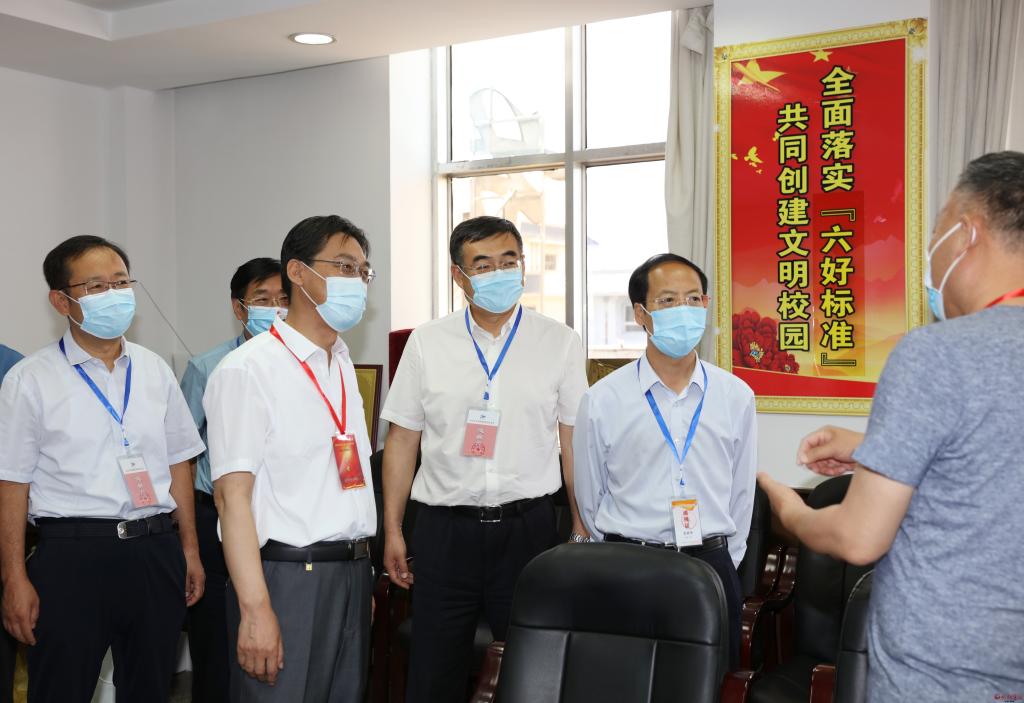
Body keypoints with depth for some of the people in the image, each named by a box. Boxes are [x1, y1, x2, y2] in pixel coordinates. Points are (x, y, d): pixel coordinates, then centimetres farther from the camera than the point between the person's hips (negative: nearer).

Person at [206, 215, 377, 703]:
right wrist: (255, 608, -20)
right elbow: (232, 494, -16)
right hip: (286, 576, -7)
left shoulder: (343, 365, 14)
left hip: (351, 573, 8)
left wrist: (361, 571, 15)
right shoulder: (248, 369, -11)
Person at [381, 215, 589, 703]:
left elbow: (575, 442, 3)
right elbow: (402, 440, 6)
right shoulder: (427, 343, 3)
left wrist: (582, 531, 0)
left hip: (527, 527, 0)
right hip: (445, 529, 1)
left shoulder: (559, 343, 1)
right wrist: (392, 530, 5)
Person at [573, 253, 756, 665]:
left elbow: (742, 492, 9)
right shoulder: (602, 401, -5)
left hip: (712, 565, 2)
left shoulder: (736, 397, 1)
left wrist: (721, 564, 10)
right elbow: (589, 500, 5)